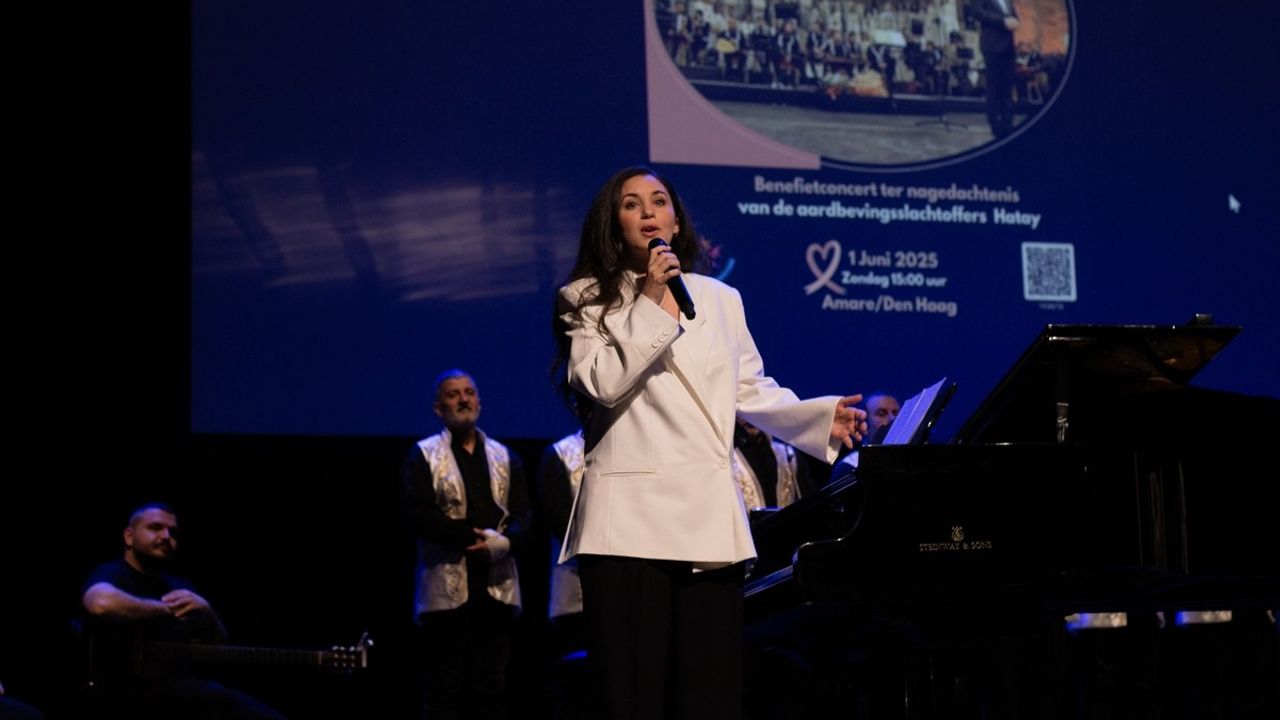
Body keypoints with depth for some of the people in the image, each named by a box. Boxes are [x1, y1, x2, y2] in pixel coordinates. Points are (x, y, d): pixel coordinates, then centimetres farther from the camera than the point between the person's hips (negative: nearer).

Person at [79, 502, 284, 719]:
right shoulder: (112, 574, 1)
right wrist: (165, 608, -12)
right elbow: (102, 603, -26)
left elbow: (219, 644, 21)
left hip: (184, 687, 7)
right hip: (131, 690, -7)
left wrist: (205, 610, 0)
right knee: (217, 699, -34)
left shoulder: (180, 587, 24)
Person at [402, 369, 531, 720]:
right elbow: (419, 514, -8)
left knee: (491, 687, 3)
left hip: (497, 585, 3)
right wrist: (473, 537, -16)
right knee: (444, 688, -3)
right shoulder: (424, 455, 6)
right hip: (447, 586, -3)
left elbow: (522, 515, 7)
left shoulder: (505, 457, 18)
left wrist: (502, 542, -15)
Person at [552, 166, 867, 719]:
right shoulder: (590, 300, 7)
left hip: (709, 514, 4)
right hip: (633, 516, -4)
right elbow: (602, 383, -10)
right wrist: (650, 305, -9)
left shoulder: (720, 299, 17)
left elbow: (752, 391, 16)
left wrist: (822, 419, 3)